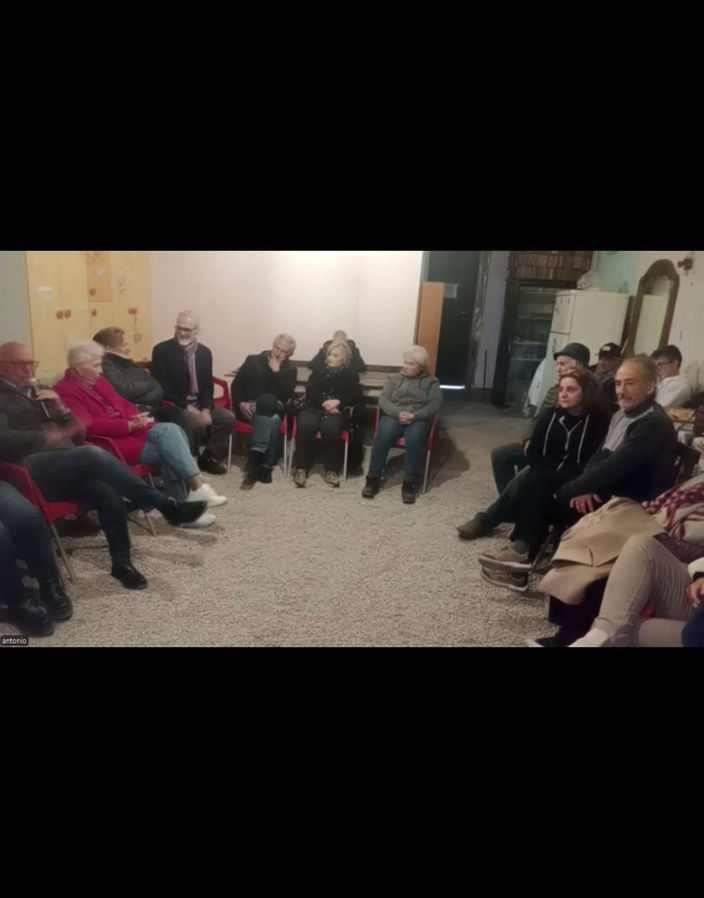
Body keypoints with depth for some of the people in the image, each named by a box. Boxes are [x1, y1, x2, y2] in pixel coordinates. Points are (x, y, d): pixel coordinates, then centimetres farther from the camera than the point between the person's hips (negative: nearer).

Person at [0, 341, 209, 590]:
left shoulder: (36, 393, 27)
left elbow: (78, 431, 22)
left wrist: (61, 410, 3)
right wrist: (47, 436, -23)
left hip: (66, 466, 6)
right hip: (31, 470, -6)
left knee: (106, 491, -27)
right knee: (93, 454, -33)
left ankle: (121, 562, -16)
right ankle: (167, 506, -30)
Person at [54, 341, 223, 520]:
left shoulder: (97, 381, 18)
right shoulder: (65, 391, -10)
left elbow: (122, 404, 20)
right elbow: (87, 426, -21)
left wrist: (137, 418, -3)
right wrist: (129, 425, -22)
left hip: (129, 431, 9)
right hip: (110, 442, -8)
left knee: (171, 430, -16)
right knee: (167, 437, -23)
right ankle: (198, 488, -20)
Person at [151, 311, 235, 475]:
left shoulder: (205, 352, 8)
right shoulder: (161, 350, -7)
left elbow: (208, 384, 7)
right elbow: (160, 386, -11)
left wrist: (206, 409, -12)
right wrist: (186, 406, -19)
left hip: (199, 403, 6)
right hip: (174, 405, -5)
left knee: (228, 417, -14)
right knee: (199, 423, -31)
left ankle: (209, 458, 2)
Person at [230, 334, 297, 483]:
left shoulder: (290, 370, 11)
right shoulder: (253, 361, 8)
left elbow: (286, 395, -7)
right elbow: (236, 385, 5)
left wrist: (276, 371, -10)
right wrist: (241, 403, -12)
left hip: (274, 409, 1)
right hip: (249, 408, -1)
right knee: (272, 420, -34)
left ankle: (256, 457, -36)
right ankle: (266, 464, -36)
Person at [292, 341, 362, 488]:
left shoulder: (351, 375, 17)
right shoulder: (319, 371, 20)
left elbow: (356, 395, 2)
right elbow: (310, 391, 4)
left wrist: (338, 401, -15)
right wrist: (324, 402, -15)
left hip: (337, 411, -1)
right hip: (313, 408, 2)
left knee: (329, 428, -37)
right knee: (305, 426, -33)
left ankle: (331, 470, -26)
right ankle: (301, 468, -25)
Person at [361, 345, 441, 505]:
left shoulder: (431, 382, 15)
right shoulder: (395, 378, 19)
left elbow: (434, 405, 1)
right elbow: (383, 399, 5)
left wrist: (414, 415, -16)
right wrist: (398, 413, -15)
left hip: (418, 419, -1)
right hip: (394, 416, 1)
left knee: (414, 438, -36)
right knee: (384, 434, -33)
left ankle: (409, 483, -28)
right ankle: (373, 478, -24)